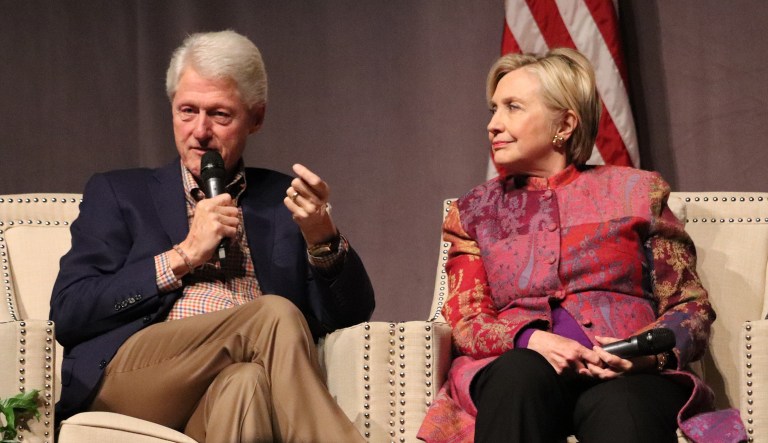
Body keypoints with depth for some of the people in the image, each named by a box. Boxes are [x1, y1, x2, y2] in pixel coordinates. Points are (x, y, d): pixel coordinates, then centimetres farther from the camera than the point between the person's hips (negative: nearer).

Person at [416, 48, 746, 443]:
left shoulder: (636, 192, 15)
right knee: (523, 374, -36)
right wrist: (531, 340, -14)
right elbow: (467, 322, 8)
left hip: (625, 373, -2)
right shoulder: (473, 212, 19)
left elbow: (691, 307, 10)